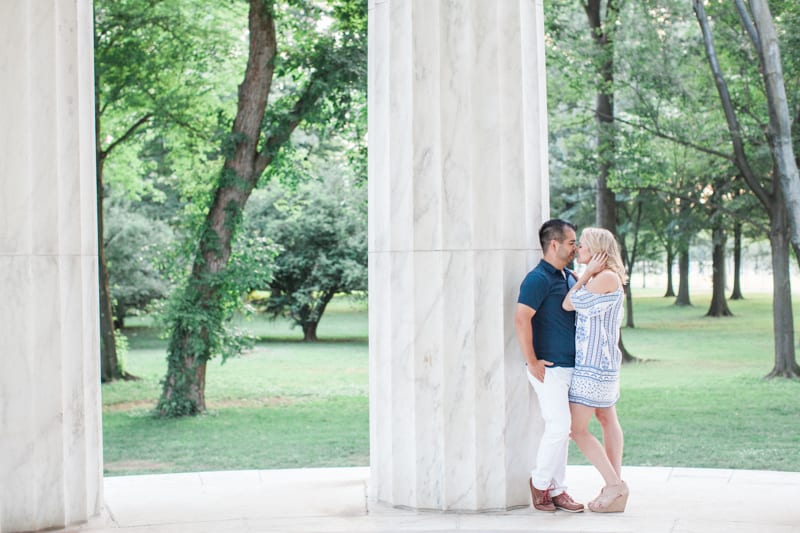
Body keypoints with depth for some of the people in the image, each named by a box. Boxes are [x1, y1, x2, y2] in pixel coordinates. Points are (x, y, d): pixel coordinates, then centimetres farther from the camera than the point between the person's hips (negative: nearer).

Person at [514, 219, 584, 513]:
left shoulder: (569, 277, 14)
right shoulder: (538, 279, -14)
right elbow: (521, 318, -23)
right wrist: (532, 362, -21)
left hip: (569, 366, 9)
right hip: (549, 368, -9)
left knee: (561, 429, 11)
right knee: (558, 427, -10)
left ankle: (556, 489, 18)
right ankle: (540, 482, 8)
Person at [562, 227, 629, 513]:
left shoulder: (606, 277, -18)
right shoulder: (600, 278, 13)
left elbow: (569, 304, -15)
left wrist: (587, 273, -9)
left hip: (594, 364, -11)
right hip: (601, 363, 11)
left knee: (577, 428, -10)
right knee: (607, 420, 12)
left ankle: (614, 484, -8)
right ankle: (615, 487, 17)